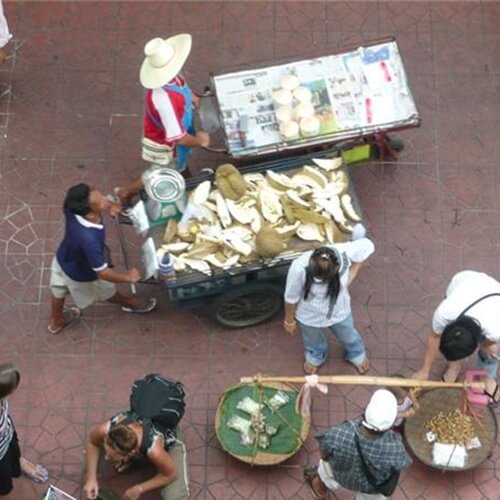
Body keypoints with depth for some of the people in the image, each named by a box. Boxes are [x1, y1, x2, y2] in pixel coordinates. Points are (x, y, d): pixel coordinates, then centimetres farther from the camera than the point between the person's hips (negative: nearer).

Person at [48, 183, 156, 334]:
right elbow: (103, 273, -35)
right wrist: (128, 277, -19)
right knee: (107, 291, 29)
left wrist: (108, 206, -12)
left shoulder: (71, 210, -31)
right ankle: (129, 303, 61)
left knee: (59, 290, 33)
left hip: (62, 259, 5)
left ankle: (56, 321, 63)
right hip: (81, 275, -5)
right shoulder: (89, 239, -49)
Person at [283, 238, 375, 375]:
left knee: (348, 337, 33)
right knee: (313, 341, 33)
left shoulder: (345, 252, -39)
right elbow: (291, 298, -21)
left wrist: (351, 275, -18)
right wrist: (289, 321, -3)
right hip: (309, 315, -1)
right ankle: (315, 356, 69)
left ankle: (356, 355, 68)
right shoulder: (299, 268, -43)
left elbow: (367, 246, -14)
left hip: (339, 311, 2)